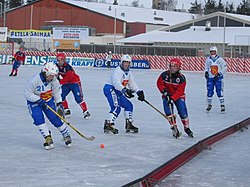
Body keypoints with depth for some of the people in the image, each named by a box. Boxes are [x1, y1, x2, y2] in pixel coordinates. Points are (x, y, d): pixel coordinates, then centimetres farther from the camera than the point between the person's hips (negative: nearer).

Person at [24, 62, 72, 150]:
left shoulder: (54, 81, -14)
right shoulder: (35, 80, -30)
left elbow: (56, 92, 3)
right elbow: (27, 94, -24)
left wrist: (59, 104, -2)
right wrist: (39, 100, -29)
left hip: (48, 100, 3)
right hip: (34, 101, -3)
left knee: (55, 118, -5)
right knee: (38, 119, -20)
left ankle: (66, 136, 11)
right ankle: (48, 138, -12)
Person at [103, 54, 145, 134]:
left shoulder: (128, 73, 13)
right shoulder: (118, 71, -17)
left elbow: (132, 84, 17)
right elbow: (116, 83, -32)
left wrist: (139, 92, 3)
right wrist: (124, 90, -46)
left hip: (117, 91, 10)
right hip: (110, 89, -10)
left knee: (129, 105, 12)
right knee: (116, 107, -25)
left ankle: (129, 125, 21)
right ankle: (108, 125, -29)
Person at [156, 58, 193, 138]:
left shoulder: (181, 77, -19)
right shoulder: (165, 74, -13)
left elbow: (179, 91, -21)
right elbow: (159, 83, -1)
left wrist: (172, 99, -30)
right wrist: (164, 90, -18)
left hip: (178, 96, -1)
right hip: (167, 95, 2)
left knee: (183, 112, -10)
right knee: (168, 111, -16)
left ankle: (187, 128, 10)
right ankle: (174, 127, -8)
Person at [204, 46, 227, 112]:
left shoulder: (220, 59, -6)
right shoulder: (208, 59, 4)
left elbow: (224, 68, -4)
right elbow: (206, 67, 19)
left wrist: (219, 74, -14)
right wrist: (206, 72, 0)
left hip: (218, 78, -3)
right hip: (210, 78, 3)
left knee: (219, 92, -8)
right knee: (209, 92, 2)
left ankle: (222, 105, 1)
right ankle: (209, 105, 19)